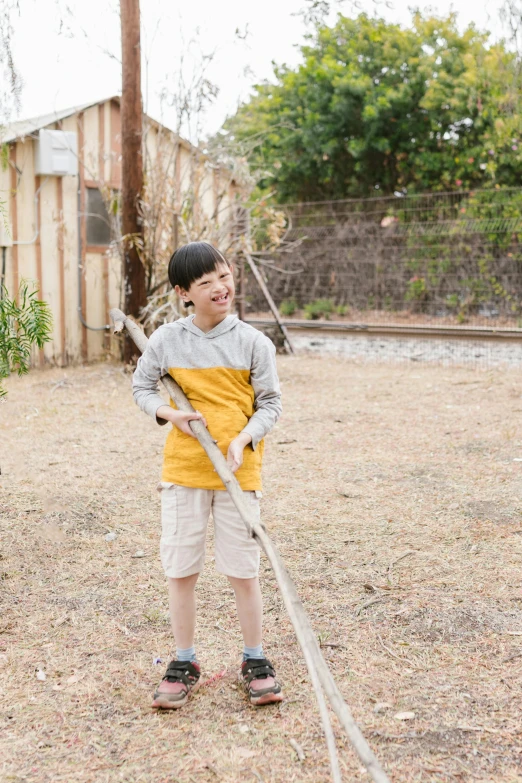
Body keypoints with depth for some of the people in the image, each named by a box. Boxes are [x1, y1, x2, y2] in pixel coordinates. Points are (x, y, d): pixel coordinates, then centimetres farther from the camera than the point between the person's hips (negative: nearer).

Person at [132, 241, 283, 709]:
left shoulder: (253, 342, -3)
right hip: (183, 469, 2)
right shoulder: (166, 341, 0)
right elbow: (142, 387, 12)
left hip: (239, 471, -1)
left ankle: (255, 662, 23)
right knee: (180, 570, 8)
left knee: (243, 570, 5)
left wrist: (244, 438, -18)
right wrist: (170, 414, -8)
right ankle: (184, 664, 24)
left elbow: (271, 404, 0)